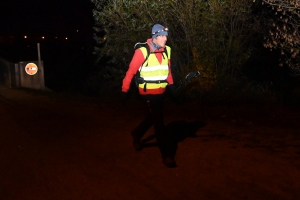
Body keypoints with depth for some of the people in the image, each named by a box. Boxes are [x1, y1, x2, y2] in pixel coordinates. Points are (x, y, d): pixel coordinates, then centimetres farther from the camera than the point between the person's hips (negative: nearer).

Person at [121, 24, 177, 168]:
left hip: (161, 91, 7)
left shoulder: (167, 50, 1)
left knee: (153, 117, 22)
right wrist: (125, 90, -9)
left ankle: (136, 134, 49)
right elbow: (131, 71, -13)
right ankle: (167, 155, 3)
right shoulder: (142, 52, -18)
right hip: (148, 92, -7)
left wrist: (171, 83, 5)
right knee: (159, 122, -5)